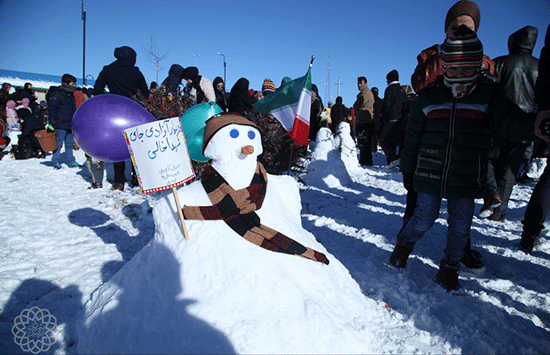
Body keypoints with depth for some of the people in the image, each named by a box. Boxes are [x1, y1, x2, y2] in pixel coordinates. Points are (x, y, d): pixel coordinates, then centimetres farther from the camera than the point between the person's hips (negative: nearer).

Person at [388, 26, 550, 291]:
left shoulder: (488, 96, 2)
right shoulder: (428, 97, 2)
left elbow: (510, 120, -12)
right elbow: (412, 138, 7)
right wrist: (407, 171, 8)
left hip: (466, 179, 1)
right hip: (429, 174, -1)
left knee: (460, 227, 9)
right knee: (424, 219, 2)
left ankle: (449, 268, 30)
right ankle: (404, 243, 33)